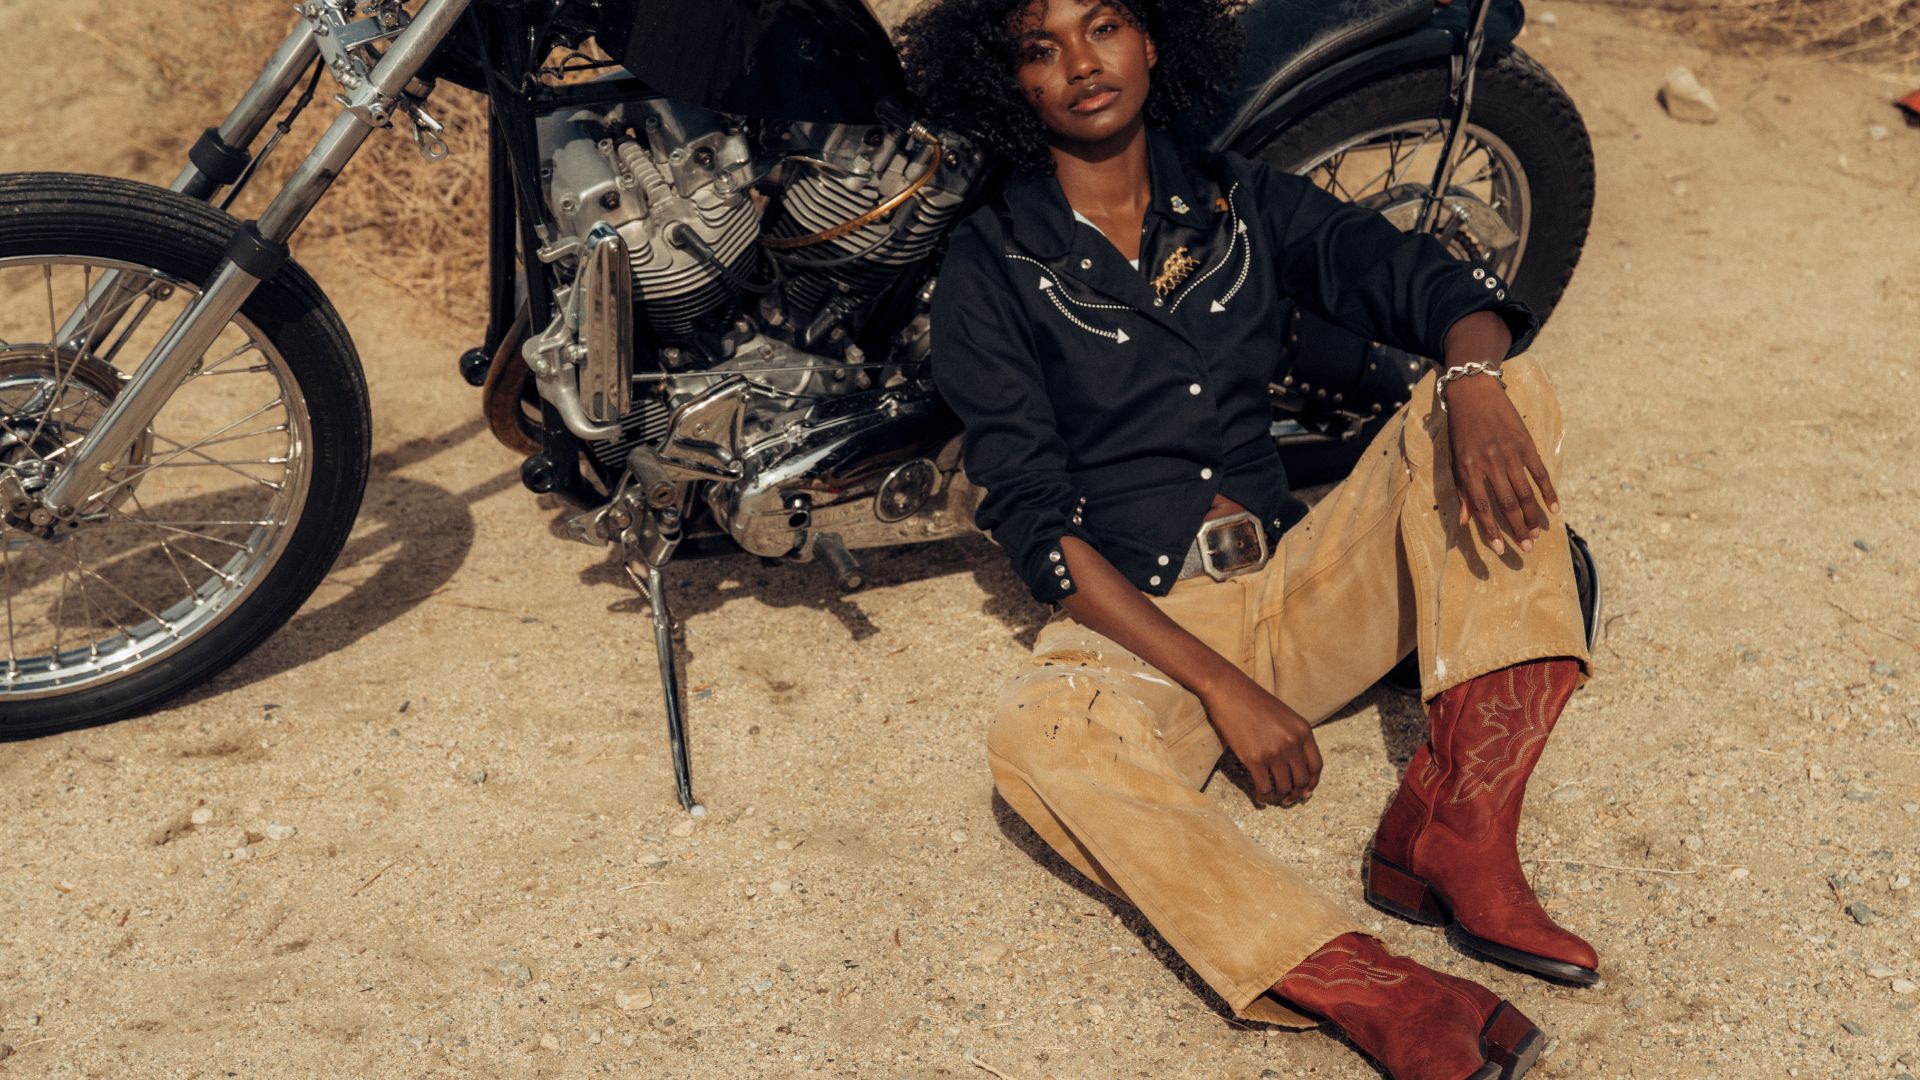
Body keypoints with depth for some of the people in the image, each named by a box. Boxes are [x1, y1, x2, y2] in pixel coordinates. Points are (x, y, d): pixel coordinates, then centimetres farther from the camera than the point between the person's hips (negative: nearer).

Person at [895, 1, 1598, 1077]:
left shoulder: (1243, 200, 11)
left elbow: (1436, 285, 1)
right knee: (1042, 744, -36)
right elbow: (1037, 523, -10)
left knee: (1512, 389, -14)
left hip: (1302, 585, 4)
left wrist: (1473, 384, -26)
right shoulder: (992, 265, -1)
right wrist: (1219, 686, -19)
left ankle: (1451, 830, -27)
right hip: (1135, 622, -4)